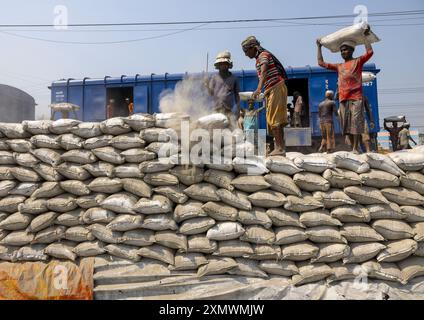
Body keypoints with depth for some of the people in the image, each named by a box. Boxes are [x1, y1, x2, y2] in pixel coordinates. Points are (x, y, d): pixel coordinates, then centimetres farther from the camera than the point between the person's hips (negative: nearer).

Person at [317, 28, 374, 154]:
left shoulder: (357, 62, 10)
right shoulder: (339, 66, 23)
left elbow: (370, 52, -6)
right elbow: (321, 63, 25)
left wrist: (365, 36, 1)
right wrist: (319, 47, 28)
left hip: (355, 97, -5)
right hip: (343, 99, 5)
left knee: (356, 122, -11)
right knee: (346, 124, 2)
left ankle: (355, 148, -13)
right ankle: (353, 147, 7)